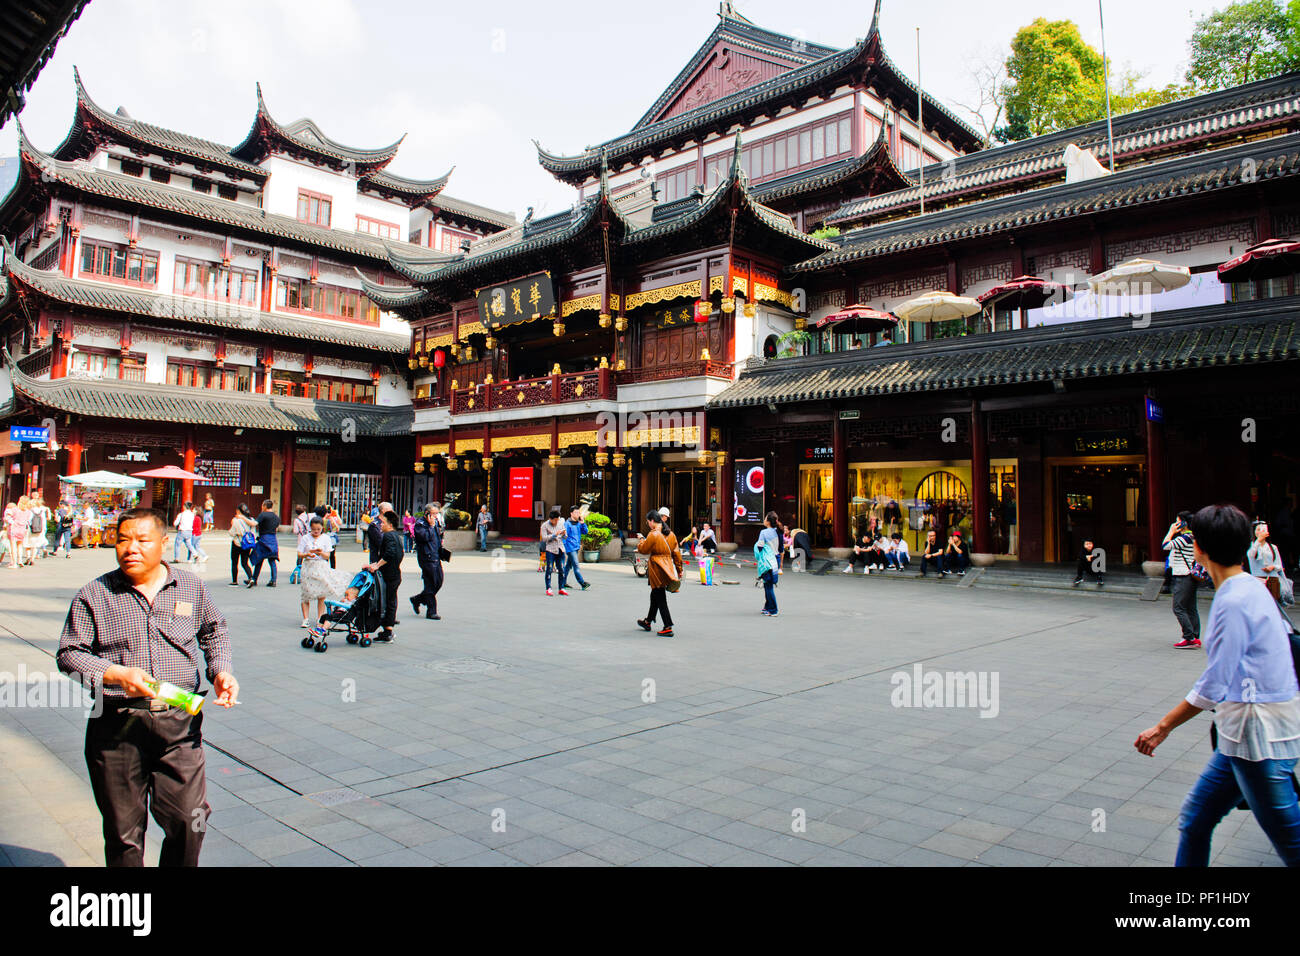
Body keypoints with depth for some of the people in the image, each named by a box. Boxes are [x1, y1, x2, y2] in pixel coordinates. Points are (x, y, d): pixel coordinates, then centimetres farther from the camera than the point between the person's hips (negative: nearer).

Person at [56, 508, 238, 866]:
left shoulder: (191, 588, 7)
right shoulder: (94, 595, 1)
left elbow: (215, 632, 21)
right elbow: (69, 654, 1)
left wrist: (221, 672, 5)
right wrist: (118, 674, -15)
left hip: (179, 725, 1)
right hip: (117, 727, 0)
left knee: (190, 822, -1)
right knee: (123, 832, 10)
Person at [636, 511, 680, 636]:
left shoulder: (653, 534, -15)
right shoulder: (671, 534, 7)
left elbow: (643, 549, -6)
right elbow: (676, 552, 10)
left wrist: (641, 539, 13)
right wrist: (679, 569, 15)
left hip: (657, 569, -8)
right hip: (668, 567, 8)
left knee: (660, 598, -2)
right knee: (656, 595, 21)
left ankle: (668, 627, -3)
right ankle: (648, 622, 35)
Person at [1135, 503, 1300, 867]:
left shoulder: (1234, 602, -20)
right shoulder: (1252, 587, 8)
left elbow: (1212, 688, -19)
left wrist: (1163, 727, -11)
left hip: (1259, 734, -10)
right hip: (1244, 732, 10)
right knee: (1194, 819, 14)